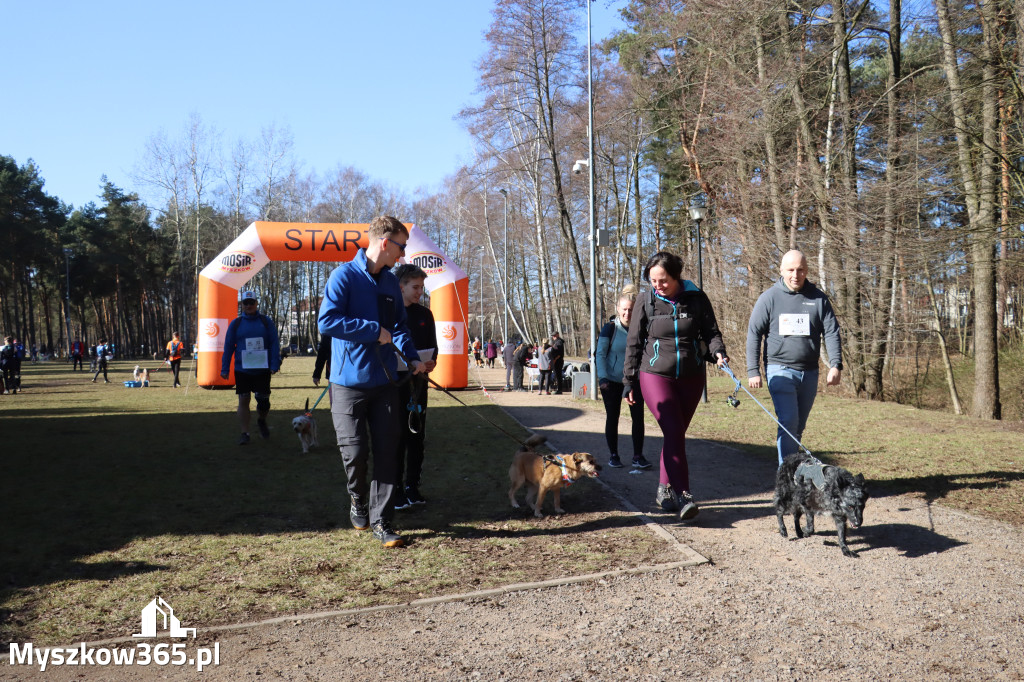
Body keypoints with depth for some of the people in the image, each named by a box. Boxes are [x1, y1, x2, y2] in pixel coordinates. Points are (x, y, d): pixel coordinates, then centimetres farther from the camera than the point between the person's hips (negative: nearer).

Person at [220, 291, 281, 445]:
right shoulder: (235, 324, 5)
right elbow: (228, 347, 7)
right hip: (242, 369, 0)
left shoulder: (266, 322, 4)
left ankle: (261, 421, 34)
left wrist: (275, 365, -7)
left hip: (262, 369, 0)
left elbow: (275, 344, 3)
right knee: (243, 401, 0)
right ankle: (244, 433, 8)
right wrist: (225, 369, 2)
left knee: (264, 400, 4)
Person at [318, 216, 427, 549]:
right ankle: (358, 500, 29)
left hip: (384, 382, 5)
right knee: (355, 451, -1)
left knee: (387, 452, 3)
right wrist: (375, 331, -17)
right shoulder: (345, 275, -10)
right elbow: (327, 320, -19)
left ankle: (381, 521, 12)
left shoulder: (391, 282, 11)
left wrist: (412, 357, 5)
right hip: (349, 382, -5)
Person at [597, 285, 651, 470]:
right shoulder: (610, 328, -8)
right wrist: (602, 377, -16)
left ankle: (638, 456, 6)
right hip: (612, 381, -2)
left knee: (638, 417, -3)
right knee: (612, 417, 5)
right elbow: (600, 354, -7)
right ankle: (613, 455, 17)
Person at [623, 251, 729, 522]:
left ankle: (664, 489, 23)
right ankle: (683, 495, -13)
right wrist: (629, 382, 2)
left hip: (691, 377, 2)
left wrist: (718, 351, -16)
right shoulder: (647, 302, -2)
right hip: (655, 376, -2)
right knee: (674, 432, -13)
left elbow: (711, 332, 6)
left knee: (677, 434, 9)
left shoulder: (696, 299, -1)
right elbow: (633, 344, 3)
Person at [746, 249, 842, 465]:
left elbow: (832, 332, 5)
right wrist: (753, 370, -6)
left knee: (799, 426, 12)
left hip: (809, 372, 4)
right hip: (780, 370, -3)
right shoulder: (769, 297, -2)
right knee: (788, 421, -16)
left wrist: (836, 365, -7)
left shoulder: (818, 298, 5)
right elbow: (753, 334, -1)